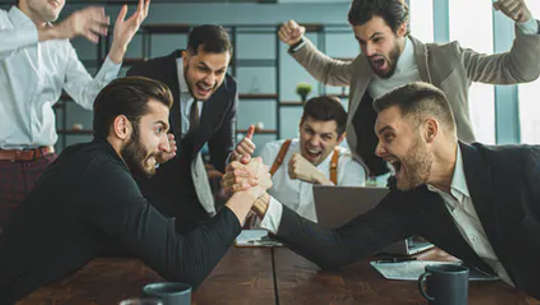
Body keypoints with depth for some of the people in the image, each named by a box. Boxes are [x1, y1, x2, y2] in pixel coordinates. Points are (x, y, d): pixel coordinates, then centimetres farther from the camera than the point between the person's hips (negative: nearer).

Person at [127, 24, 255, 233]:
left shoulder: (228, 89, -11)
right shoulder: (144, 76, -24)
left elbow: (220, 154, -5)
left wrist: (235, 158, -28)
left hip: (191, 190, 4)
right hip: (143, 182, -3)